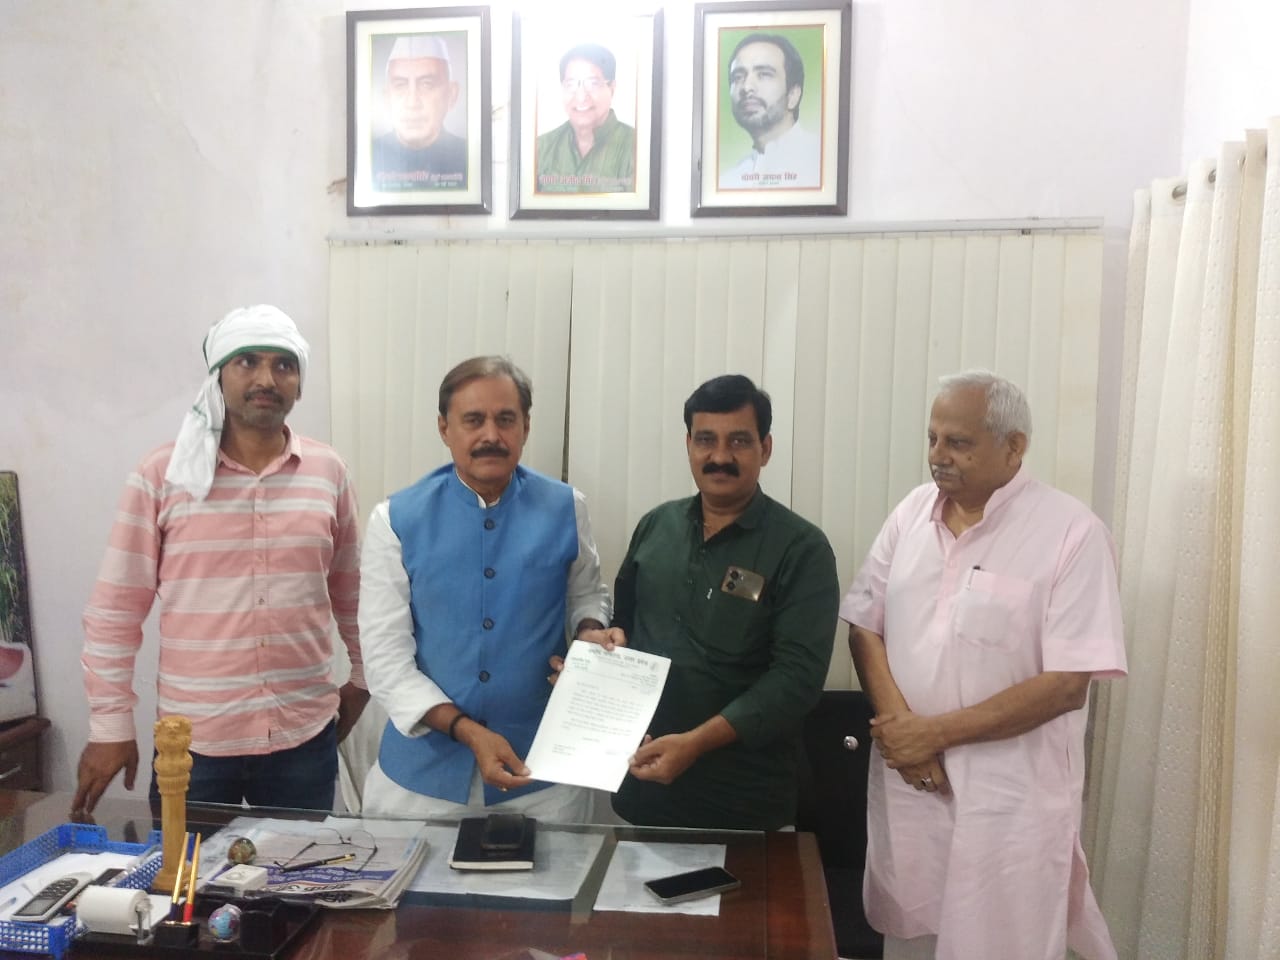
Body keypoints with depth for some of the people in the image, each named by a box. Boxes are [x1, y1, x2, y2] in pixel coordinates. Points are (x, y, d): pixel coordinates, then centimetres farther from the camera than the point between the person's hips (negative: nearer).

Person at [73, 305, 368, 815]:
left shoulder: (328, 472, 1)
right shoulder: (161, 474, -6)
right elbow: (116, 608, -3)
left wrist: (363, 676, 15)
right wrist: (109, 724, -3)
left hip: (304, 737, 2)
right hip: (193, 741, -2)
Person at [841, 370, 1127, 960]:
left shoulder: (1072, 533, -12)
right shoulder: (911, 513, 3)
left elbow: (1066, 685, -15)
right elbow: (864, 628, 5)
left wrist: (937, 732, -15)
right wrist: (900, 729, -10)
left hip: (1009, 796, -4)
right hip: (905, 777, 4)